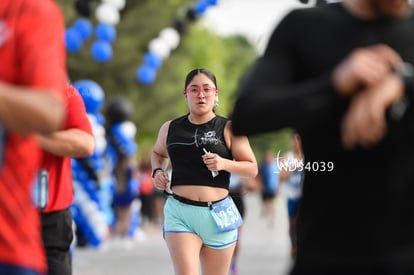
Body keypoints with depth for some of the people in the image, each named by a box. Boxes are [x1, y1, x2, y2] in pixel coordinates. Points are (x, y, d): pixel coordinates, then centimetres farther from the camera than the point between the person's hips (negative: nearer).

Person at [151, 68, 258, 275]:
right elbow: (157, 153, 29)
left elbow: (252, 168, 1)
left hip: (218, 214, 0)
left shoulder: (229, 129, 0)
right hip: (180, 212, 0)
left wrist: (224, 164, -16)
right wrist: (157, 171, 8)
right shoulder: (170, 129, 8)